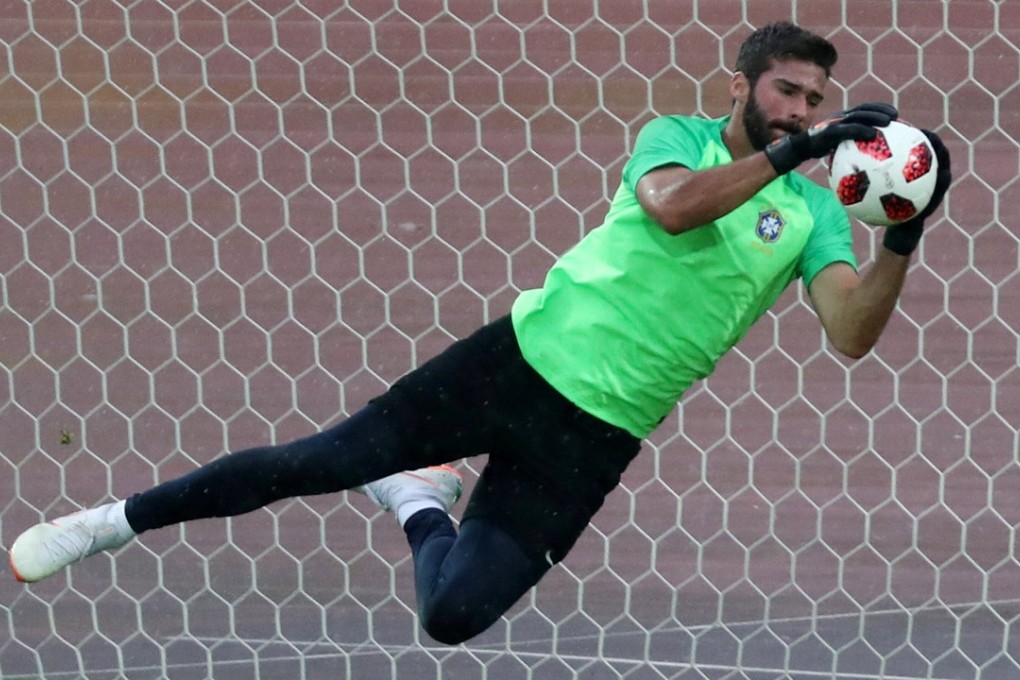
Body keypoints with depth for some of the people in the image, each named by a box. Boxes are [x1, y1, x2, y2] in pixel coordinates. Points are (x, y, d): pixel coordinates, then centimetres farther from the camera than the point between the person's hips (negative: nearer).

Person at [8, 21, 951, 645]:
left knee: (454, 617, -7)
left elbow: (853, 335, -13)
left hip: (592, 435, 1)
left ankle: (420, 505, 26)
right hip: (522, 358, -1)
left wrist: (904, 239, -27)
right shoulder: (678, 136, -1)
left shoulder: (813, 214, 2)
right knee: (314, 463, -5)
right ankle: (119, 520, 15)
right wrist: (788, 154, -32)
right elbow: (671, 206, -25)